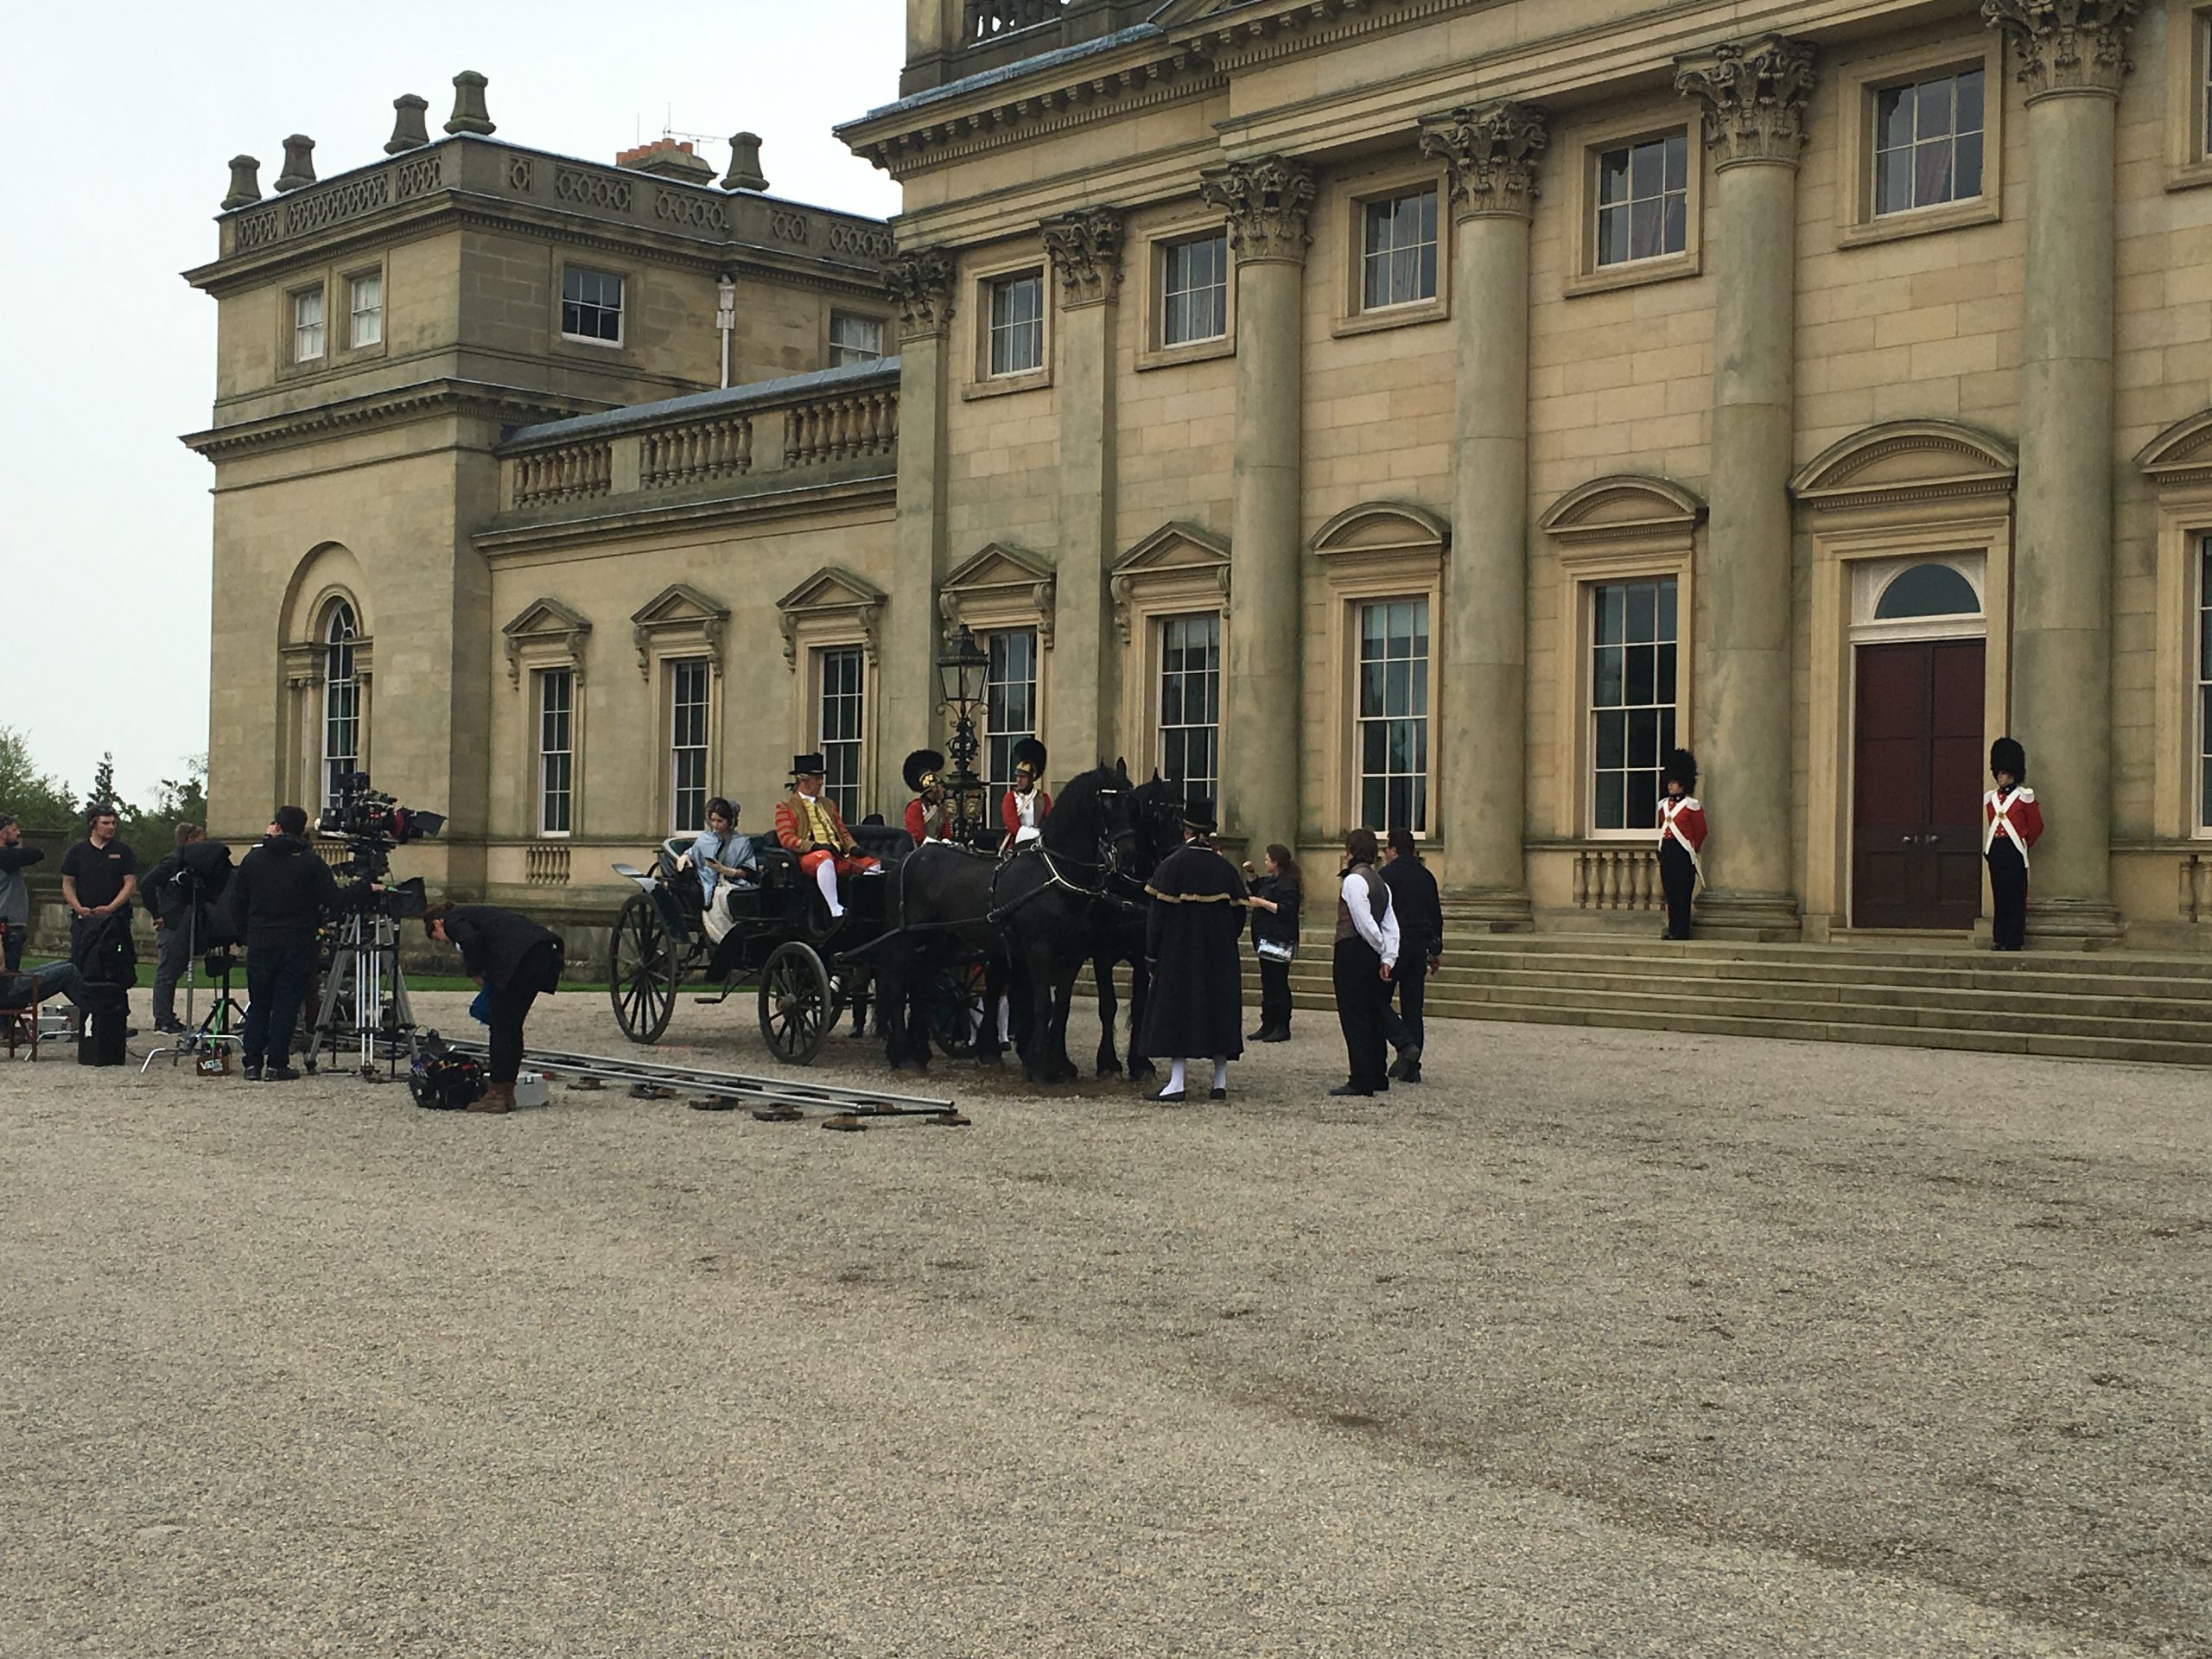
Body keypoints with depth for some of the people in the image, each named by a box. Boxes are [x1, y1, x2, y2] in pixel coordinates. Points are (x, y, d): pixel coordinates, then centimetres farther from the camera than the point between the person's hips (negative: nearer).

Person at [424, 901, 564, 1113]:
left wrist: (474, 972, 3)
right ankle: (507, 1093, 19)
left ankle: (496, 1096, 4)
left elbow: (472, 941, -12)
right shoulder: (473, 913, 34)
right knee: (512, 1026, 15)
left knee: (501, 1026, 0)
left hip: (519, 957, -9)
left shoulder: (452, 920, 9)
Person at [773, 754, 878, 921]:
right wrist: (815, 846, -20)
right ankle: (836, 912, -44)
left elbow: (843, 831, 26)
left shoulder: (828, 804, 27)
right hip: (808, 856, -7)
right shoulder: (786, 806, 6)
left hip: (838, 856, 7)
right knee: (825, 858, -40)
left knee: (873, 864, -12)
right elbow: (786, 838, -5)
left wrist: (852, 847, 2)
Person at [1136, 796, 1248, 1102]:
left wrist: (1152, 952, -3)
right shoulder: (1225, 868, 3)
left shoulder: (1172, 865, -9)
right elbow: (1238, 915, 6)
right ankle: (1220, 1081, 12)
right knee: (1219, 1007, 10)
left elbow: (1158, 913, -9)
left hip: (1179, 953, -4)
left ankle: (1177, 1082, -6)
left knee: (1176, 1009, 0)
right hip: (1220, 957, 4)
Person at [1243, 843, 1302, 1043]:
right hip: (1266, 940, 10)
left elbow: (1286, 910, -24)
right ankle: (1268, 1026, 17)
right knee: (1267, 985, 12)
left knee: (1278, 985, -6)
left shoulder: (1287, 884, -14)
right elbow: (1257, 888, 37)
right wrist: (1251, 874, 21)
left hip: (1279, 942, -10)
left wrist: (1263, 903, -20)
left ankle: (1282, 1028, -2)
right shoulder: (1271, 881, 16)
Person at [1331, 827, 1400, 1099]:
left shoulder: (1353, 881, -13)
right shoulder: (1379, 882, 14)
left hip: (1353, 954, -9)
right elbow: (1391, 925, 8)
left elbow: (1365, 923, -18)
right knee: (1372, 1016, 14)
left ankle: (1361, 1080, -6)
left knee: (1354, 1018, -5)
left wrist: (1383, 951, -3)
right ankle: (1376, 1075, 19)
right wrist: (1387, 957, 2)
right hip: (1372, 957, 9)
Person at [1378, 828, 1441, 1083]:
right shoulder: (1426, 876, 12)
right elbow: (1436, 916, 17)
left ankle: (1405, 1044, -17)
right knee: (1412, 1007, 9)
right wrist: (1436, 951, 24)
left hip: (1393, 946, -6)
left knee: (1379, 1000, 3)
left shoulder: (1387, 875, -8)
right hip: (1419, 947, 6)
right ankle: (1411, 1068, 8)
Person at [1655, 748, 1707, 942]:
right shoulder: (1663, 805, 13)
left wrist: (1694, 849, 7)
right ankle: (1672, 928, 11)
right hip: (1666, 851, 6)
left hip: (1683, 853, -6)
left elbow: (1701, 831, 0)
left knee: (1683, 893, -6)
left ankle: (1682, 931, -4)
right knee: (1669, 892, 7)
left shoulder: (1691, 806, -6)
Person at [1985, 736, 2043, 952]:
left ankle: (2014, 940, -2)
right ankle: (2000, 939, 9)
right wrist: (1987, 847, 12)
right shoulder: (1990, 798, 12)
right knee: (1998, 896, 6)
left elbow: (2037, 826, 4)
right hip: (1995, 851, 5)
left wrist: (2023, 845, 9)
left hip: (2014, 852, -5)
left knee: (2015, 896, -4)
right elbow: (1987, 825, 21)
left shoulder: (2024, 796, -1)